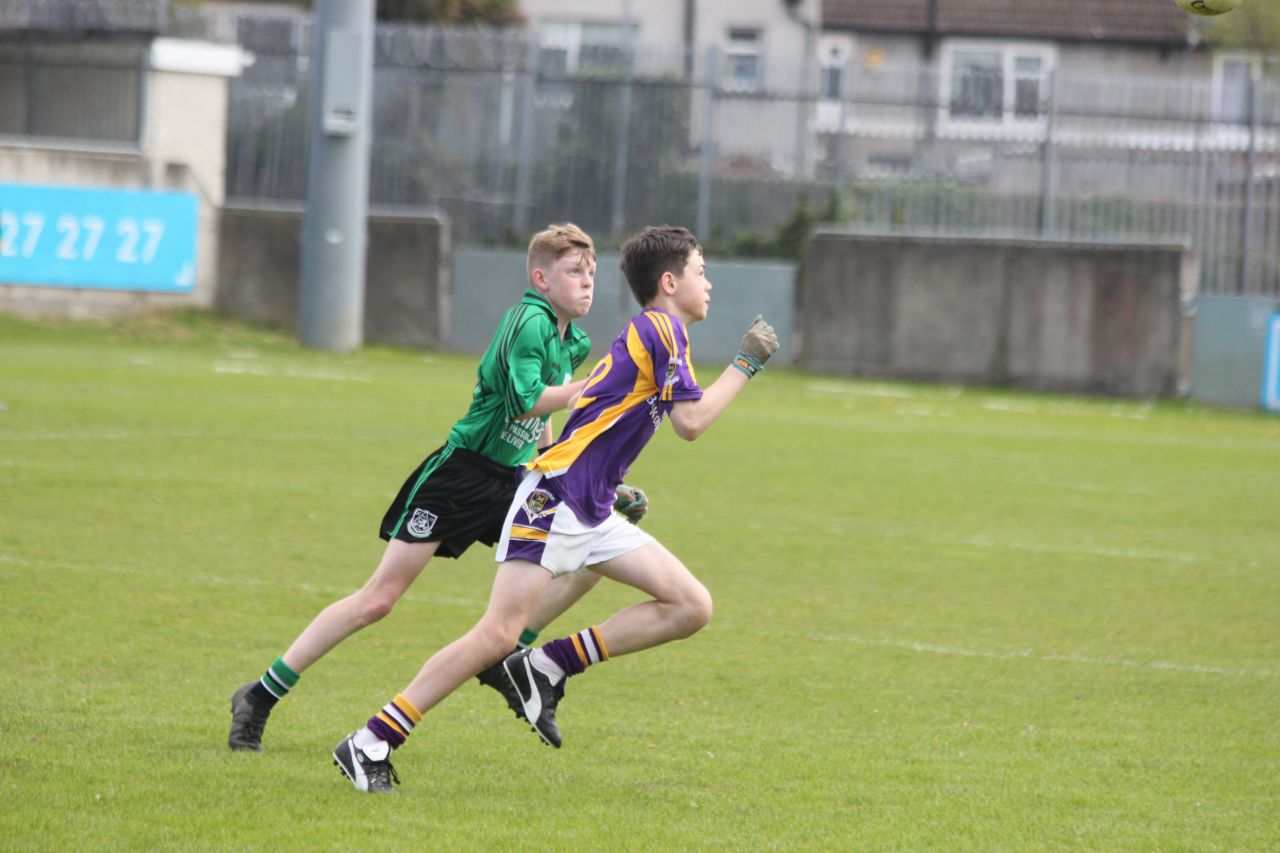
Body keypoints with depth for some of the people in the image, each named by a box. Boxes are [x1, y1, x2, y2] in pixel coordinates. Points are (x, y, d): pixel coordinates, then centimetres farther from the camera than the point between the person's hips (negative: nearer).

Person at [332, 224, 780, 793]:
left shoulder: (648, 333, 21)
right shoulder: (660, 329, -7)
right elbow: (691, 422, -13)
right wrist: (746, 363, -5)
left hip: (592, 513, 10)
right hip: (554, 495, -10)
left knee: (692, 607, -1)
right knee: (500, 633, -17)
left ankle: (549, 666, 0)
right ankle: (372, 742, -13)